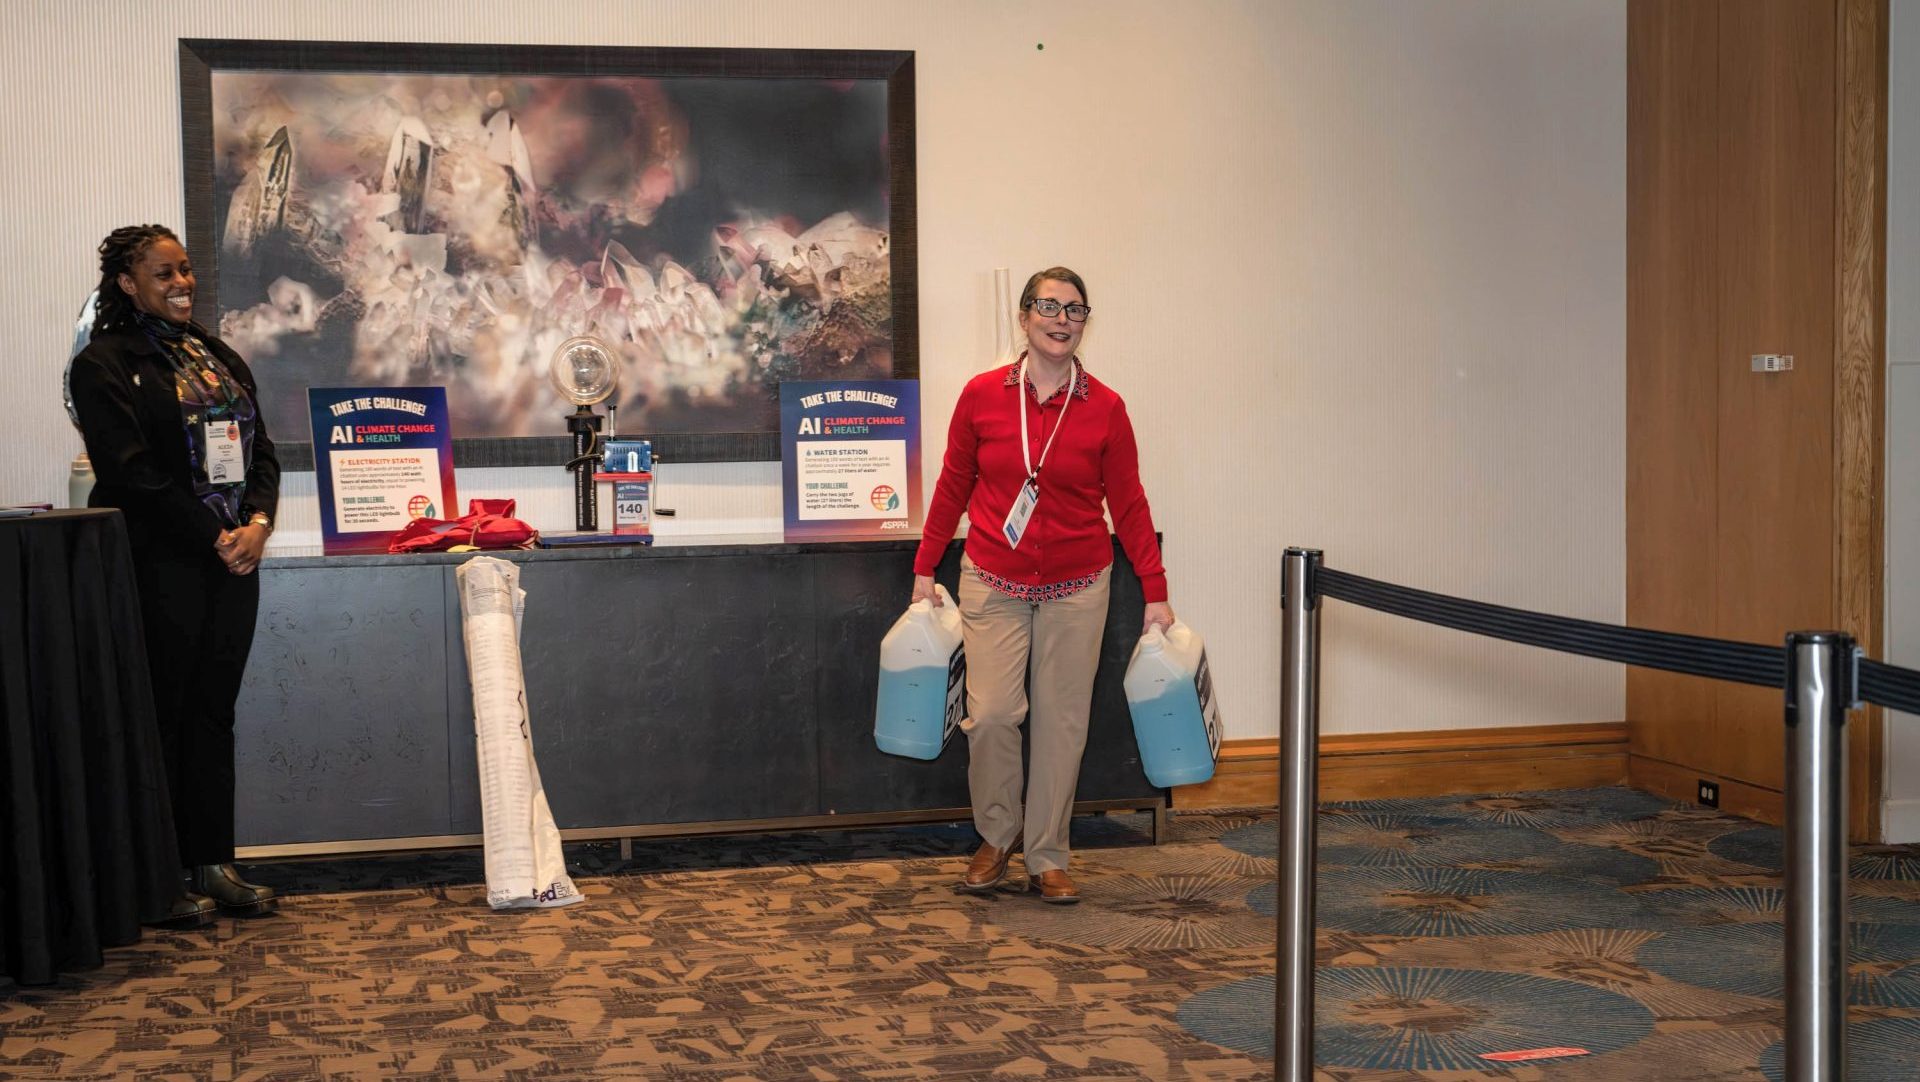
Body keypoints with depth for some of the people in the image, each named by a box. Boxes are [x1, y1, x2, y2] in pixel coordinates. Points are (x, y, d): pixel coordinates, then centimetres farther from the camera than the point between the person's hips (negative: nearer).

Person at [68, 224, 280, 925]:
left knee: (215, 711, 8)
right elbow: (132, 473, -12)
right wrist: (212, 537, -13)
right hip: (160, 565, -6)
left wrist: (258, 522, -4)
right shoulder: (105, 365, -4)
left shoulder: (220, 358, 17)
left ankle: (214, 864, 14)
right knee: (164, 716, -2)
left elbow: (262, 450, 14)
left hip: (234, 559, 6)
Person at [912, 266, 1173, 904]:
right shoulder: (982, 395, -2)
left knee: (1062, 722, 3)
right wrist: (925, 570, 7)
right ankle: (996, 838, 16)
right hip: (993, 581, 0)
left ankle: (1047, 859, 17)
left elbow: (1128, 506, 1)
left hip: (1076, 587, 0)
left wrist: (1156, 595, -2)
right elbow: (953, 487, 7)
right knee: (991, 713, -9)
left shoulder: (1105, 409, -3)